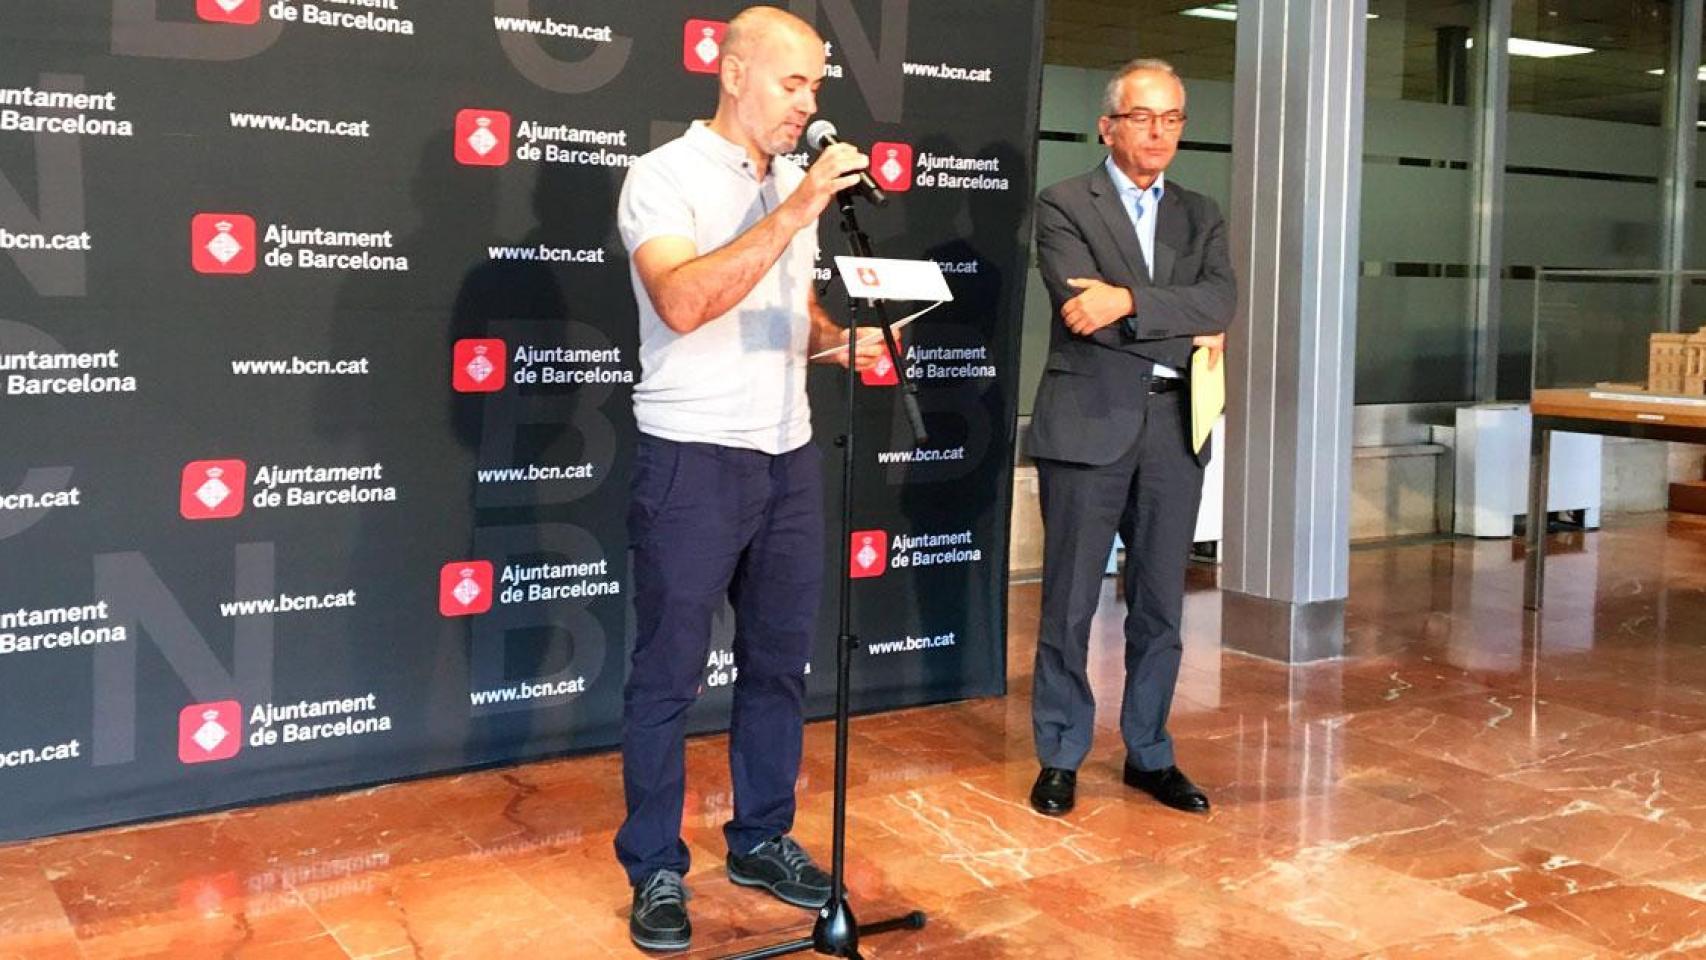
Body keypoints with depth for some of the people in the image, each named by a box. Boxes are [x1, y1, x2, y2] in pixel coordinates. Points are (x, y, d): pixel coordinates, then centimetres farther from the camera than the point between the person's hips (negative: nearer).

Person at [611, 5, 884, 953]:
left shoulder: (797, 185, 13)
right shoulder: (666, 175, -8)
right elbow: (682, 303, -25)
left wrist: (841, 338, 1)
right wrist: (794, 213, -25)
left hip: (790, 454, 7)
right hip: (694, 459, -7)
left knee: (780, 662, 12)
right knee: (670, 674, 2)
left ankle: (762, 839, 27)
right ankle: (657, 869, 14)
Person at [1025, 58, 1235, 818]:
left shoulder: (1201, 216, 14)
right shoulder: (1064, 206, 0)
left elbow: (1220, 300, -4)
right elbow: (1082, 307, -15)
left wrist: (1129, 300, -19)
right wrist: (1188, 335, -10)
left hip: (1174, 427, 4)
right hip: (1089, 424, -4)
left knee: (1161, 604, 11)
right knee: (1070, 604, 3)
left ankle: (1148, 754, 24)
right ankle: (1060, 757, 16)